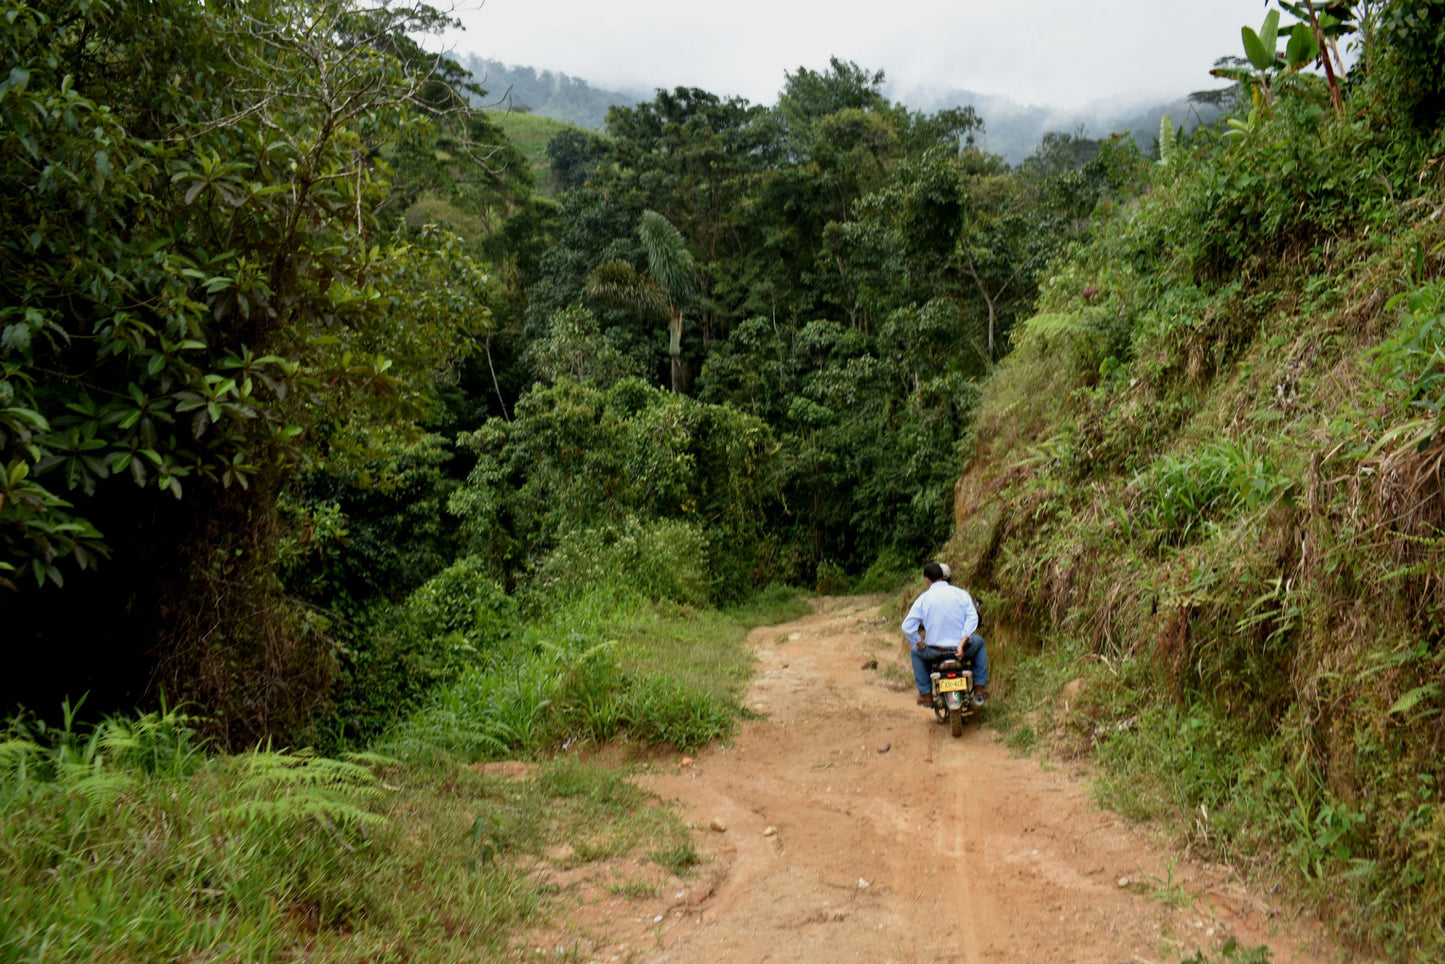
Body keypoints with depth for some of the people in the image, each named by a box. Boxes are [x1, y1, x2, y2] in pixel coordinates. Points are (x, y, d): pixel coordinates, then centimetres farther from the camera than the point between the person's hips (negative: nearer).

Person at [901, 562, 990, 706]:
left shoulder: (923, 598, -2)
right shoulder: (961, 593, 0)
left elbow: (907, 626, -10)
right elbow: (972, 617, -13)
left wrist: (919, 644, 2)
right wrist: (962, 643, -14)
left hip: (935, 652, 0)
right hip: (963, 649, 1)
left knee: (915, 651, 32)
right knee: (979, 642, 34)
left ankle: (925, 694, 24)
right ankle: (980, 687, 26)